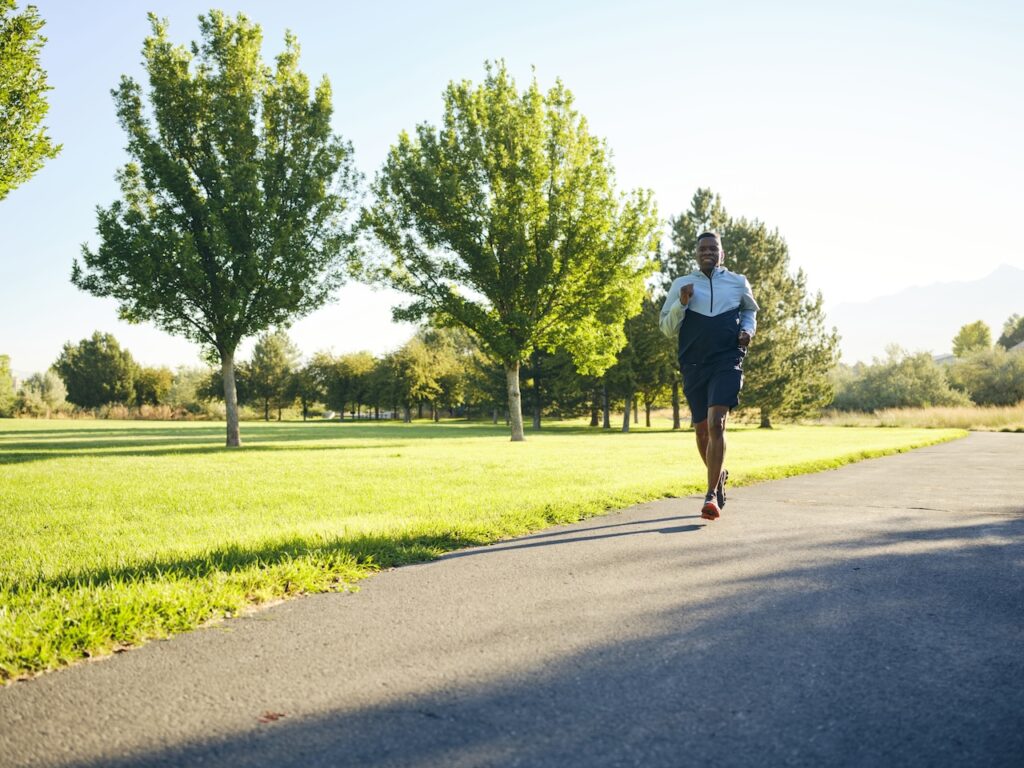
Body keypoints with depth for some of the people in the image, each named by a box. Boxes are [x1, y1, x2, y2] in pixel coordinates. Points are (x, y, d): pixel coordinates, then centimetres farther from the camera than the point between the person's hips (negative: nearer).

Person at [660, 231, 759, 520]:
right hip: (693, 364, 2)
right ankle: (719, 475, 38)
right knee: (702, 430, 9)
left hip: (727, 362, -2)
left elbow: (749, 310, 28)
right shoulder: (681, 284, 8)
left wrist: (748, 329, 7)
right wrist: (681, 303, -9)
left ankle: (712, 495, -18)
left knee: (716, 423, -19)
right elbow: (667, 329, 7)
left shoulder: (738, 282, 10)